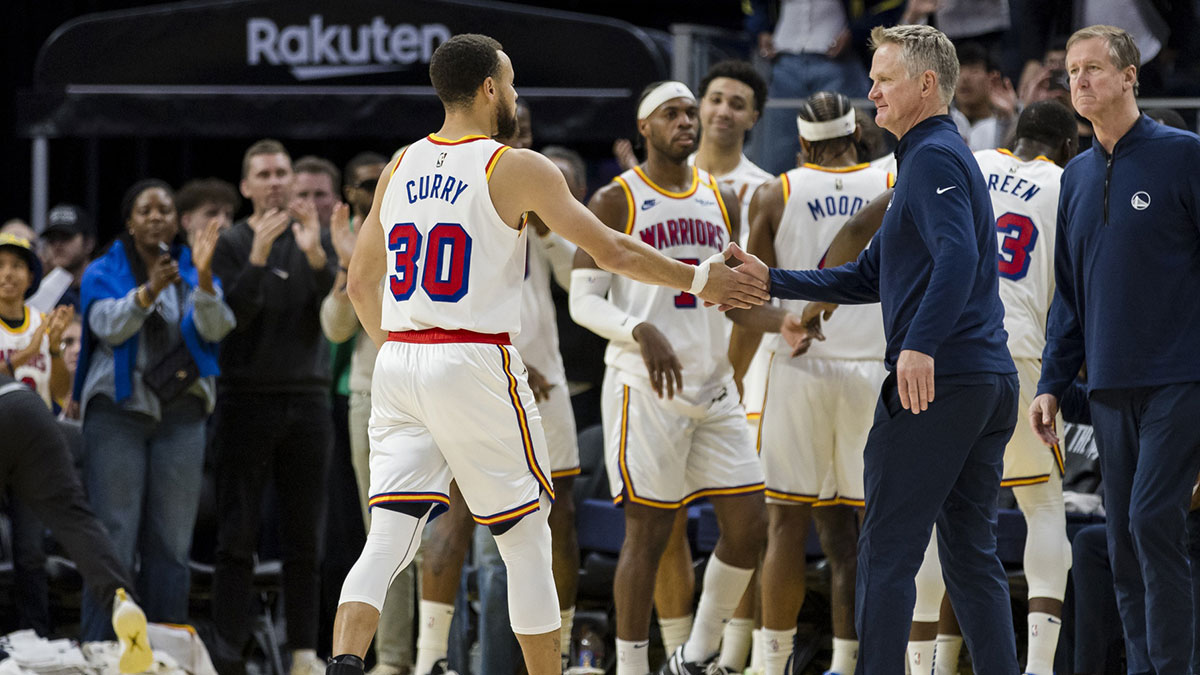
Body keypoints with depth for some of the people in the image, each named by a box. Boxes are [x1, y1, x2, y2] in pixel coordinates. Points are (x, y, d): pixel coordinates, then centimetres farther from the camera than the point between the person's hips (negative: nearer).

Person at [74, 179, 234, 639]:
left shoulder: (190, 272, 10)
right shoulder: (105, 273, 5)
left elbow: (216, 329, -8)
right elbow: (109, 326, -14)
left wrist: (204, 277, -25)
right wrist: (149, 291, -30)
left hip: (181, 415, 3)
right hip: (119, 412, -3)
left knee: (171, 544, 3)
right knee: (115, 538, -9)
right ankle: (100, 653, -9)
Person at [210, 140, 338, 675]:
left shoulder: (316, 240, 9)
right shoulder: (232, 244, 3)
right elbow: (231, 315, -10)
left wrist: (315, 255, -23)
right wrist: (258, 257, -24)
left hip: (306, 399, 2)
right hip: (246, 399, -2)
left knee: (305, 538, 2)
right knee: (237, 536, -4)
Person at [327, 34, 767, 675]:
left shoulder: (400, 168, 12)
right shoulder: (518, 169, -5)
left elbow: (360, 283, 18)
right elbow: (613, 251, -3)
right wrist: (700, 280, 8)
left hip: (398, 362, 5)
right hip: (475, 366, -5)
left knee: (387, 540, -1)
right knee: (527, 544, 10)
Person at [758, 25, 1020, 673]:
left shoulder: (933, 157, -8)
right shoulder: (942, 156, 24)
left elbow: (957, 255, -26)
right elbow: (868, 278, 25)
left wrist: (920, 345, -36)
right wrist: (772, 283, 19)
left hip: (935, 379, -10)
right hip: (992, 380, 10)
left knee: (887, 552, -5)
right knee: (972, 553, 9)